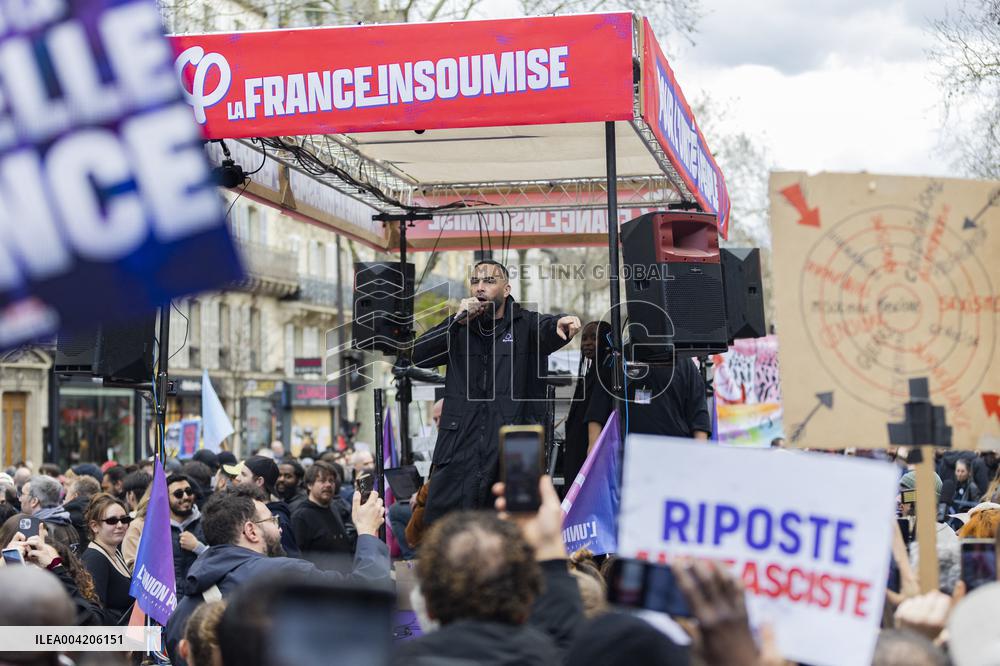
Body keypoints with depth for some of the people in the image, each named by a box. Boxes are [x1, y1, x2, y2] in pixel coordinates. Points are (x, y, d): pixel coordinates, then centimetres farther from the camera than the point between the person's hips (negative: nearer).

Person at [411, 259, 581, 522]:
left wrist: (562, 324, -42)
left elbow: (547, 329, -17)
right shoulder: (458, 327, 16)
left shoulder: (526, 324, 6)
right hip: (460, 456, 3)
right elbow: (419, 355, 4)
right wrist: (457, 322, -7)